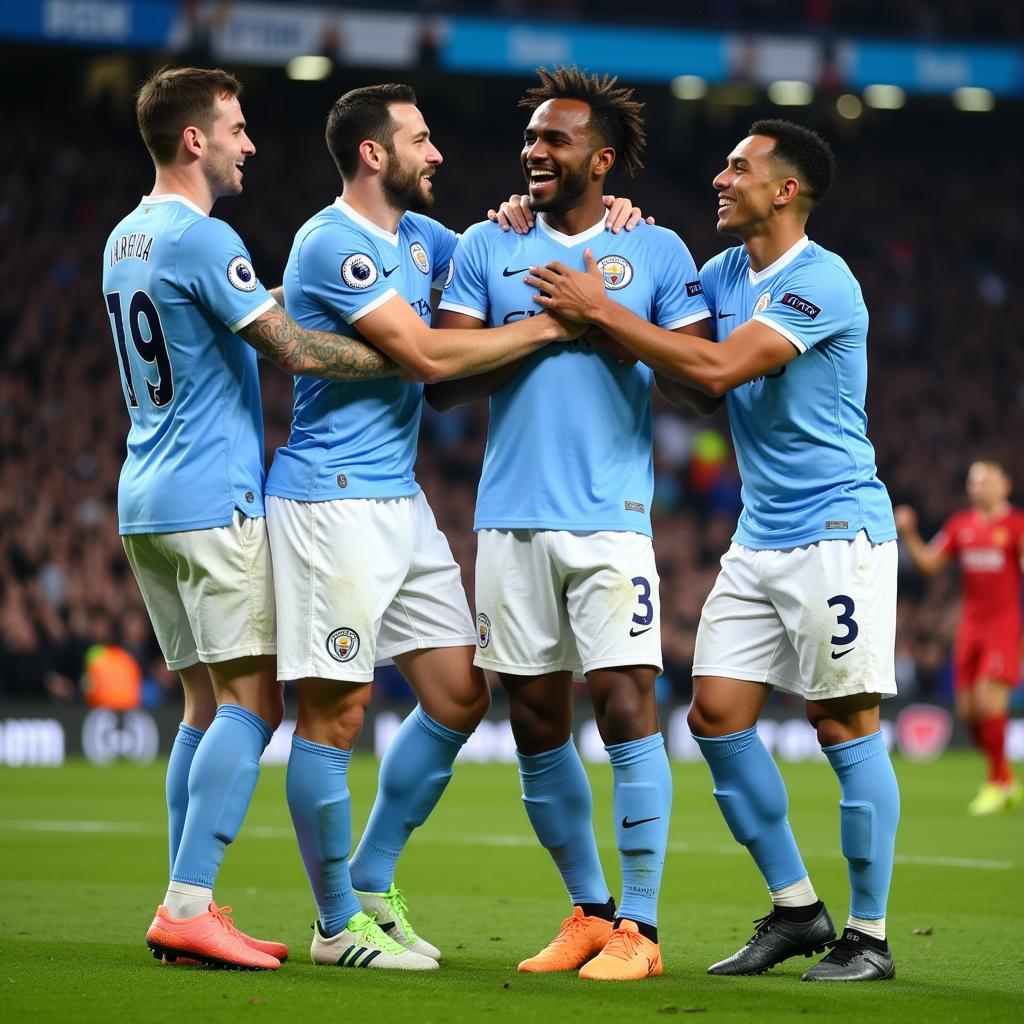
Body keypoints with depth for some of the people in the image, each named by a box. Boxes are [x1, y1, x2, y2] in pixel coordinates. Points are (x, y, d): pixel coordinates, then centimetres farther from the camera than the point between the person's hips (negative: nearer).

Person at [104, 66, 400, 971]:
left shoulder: (124, 240, 16)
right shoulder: (205, 241, -13)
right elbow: (295, 350, -18)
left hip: (146, 502, 9)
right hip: (212, 500, -9)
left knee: (209, 701, 11)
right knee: (251, 699, -8)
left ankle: (186, 909, 7)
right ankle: (188, 907, -15)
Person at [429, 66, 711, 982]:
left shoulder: (656, 251, 7)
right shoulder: (488, 247, 12)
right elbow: (441, 381, 3)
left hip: (611, 518, -3)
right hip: (511, 519, 3)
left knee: (626, 708, -10)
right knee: (537, 726, 5)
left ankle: (638, 927, -5)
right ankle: (588, 911, 18)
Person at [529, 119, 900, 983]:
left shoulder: (822, 282, -16)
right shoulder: (725, 274, 11)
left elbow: (716, 368, -25)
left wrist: (600, 309, -21)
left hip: (837, 531, -8)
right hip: (759, 539, 8)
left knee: (845, 724, -6)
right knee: (717, 714, 4)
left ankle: (869, 935, 3)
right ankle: (796, 909, 15)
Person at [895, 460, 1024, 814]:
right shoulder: (961, 525, 10)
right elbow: (929, 563, 12)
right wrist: (908, 535, 0)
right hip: (971, 626, 5)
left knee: (988, 701, -16)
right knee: (968, 710, 3)